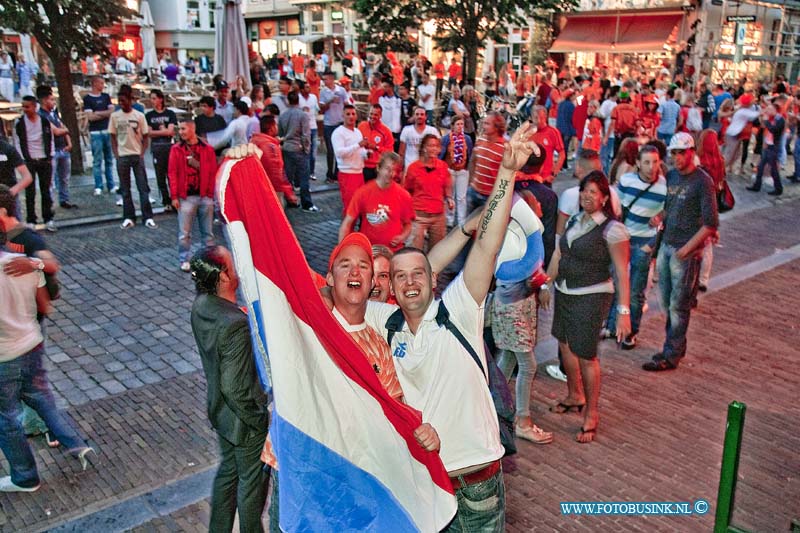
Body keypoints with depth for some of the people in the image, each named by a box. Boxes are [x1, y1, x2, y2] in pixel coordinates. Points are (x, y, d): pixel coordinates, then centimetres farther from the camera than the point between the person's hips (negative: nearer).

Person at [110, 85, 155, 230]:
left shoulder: (139, 116, -2)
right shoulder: (115, 116, 3)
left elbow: (145, 137, 3)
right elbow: (113, 137, 7)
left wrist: (142, 154, -6)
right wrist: (116, 155, -1)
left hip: (137, 155, -2)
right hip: (122, 157, 2)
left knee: (143, 188, -1)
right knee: (125, 189, 6)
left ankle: (148, 217, 2)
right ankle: (129, 218, 13)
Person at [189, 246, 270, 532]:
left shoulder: (201, 305, -9)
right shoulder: (236, 325, -36)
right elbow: (235, 388, -30)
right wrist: (260, 420, -16)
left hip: (219, 410, 8)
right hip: (245, 422, -8)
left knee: (228, 471, 28)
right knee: (253, 481, 17)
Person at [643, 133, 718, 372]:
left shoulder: (702, 181, -11)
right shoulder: (671, 176, 8)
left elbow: (711, 223, -14)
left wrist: (687, 249, -16)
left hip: (687, 251, -7)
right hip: (666, 246, 7)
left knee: (678, 306, 1)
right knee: (666, 301, 12)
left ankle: (671, 356, 9)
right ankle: (675, 346, 27)